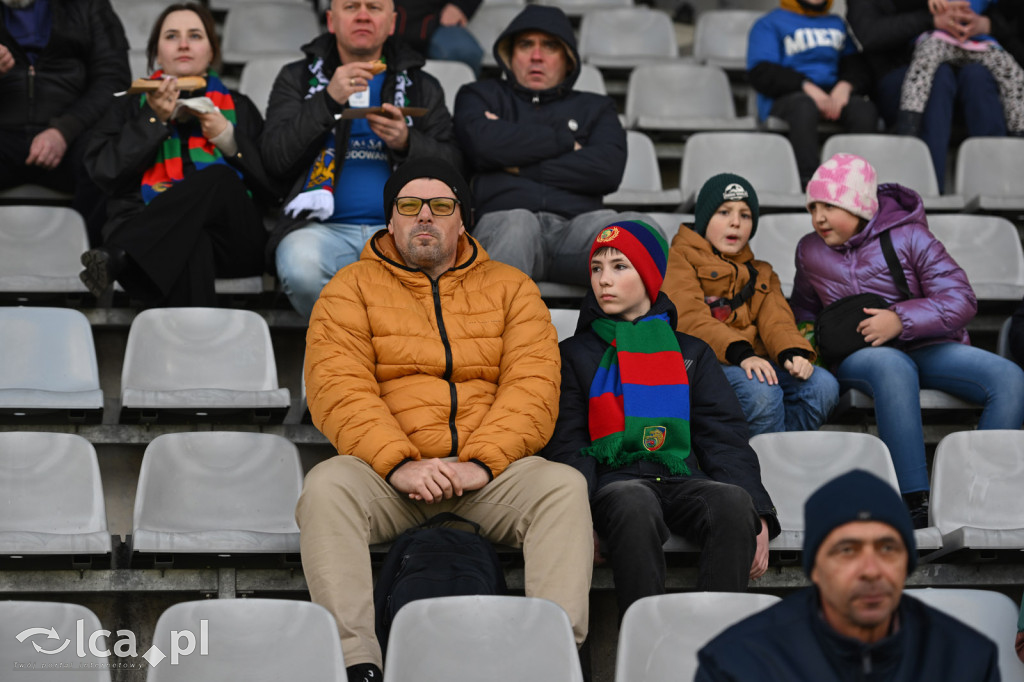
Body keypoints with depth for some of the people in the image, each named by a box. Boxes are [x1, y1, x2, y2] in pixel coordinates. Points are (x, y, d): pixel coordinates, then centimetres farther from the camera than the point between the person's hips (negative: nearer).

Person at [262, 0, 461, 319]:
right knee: (300, 269, -37)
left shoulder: (422, 86, 22)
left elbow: (453, 164, 13)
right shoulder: (297, 78, 18)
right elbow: (274, 159, 3)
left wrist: (407, 142, -7)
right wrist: (329, 101, -8)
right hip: (324, 227, 0)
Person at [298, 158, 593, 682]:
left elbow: (532, 386, 2)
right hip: (387, 474, -1)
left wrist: (481, 462, -15)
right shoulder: (351, 287, 11)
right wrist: (399, 463, -19)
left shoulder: (510, 288, 16)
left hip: (491, 473, 1)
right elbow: (338, 388, -3)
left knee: (564, 487, -27)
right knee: (327, 486, -31)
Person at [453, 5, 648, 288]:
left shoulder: (595, 108, 31)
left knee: (640, 227, -33)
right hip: (502, 217, -2)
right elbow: (483, 144, 3)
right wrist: (564, 140, 11)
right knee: (518, 224, -41)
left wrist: (520, 167, 6)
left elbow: (608, 170, 9)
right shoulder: (481, 95, 29)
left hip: (577, 223, 2)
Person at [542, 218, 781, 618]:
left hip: (683, 479, 2)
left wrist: (757, 516, -2)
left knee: (734, 500, -34)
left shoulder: (691, 353, 25)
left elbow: (725, 439, 16)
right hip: (617, 482, -2)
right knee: (634, 503, -39)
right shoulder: (575, 355, 22)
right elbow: (566, 442, 11)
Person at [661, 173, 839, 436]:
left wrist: (793, 353, -14)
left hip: (755, 362, 6)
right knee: (761, 391, -36)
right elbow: (690, 318, -7)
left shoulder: (761, 273, 31)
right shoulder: (679, 258, 12)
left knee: (824, 385, -23)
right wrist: (741, 354, -24)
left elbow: (777, 321, 11)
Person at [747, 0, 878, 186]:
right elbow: (761, 74, -3)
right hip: (784, 98, -4)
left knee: (865, 109, -29)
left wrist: (845, 86, -9)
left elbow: (855, 63, 16)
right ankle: (808, 181, -50)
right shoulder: (768, 24, 11)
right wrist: (806, 86, -16)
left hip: (834, 95, 4)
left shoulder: (837, 23, 27)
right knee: (804, 106, -40)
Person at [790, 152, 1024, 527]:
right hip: (855, 356, -1)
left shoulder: (909, 238, 0)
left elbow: (961, 300, -7)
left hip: (927, 347, 1)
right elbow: (804, 308, 31)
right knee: (893, 367, -41)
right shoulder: (810, 251, 12)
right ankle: (915, 499, -46)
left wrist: (901, 319, -20)